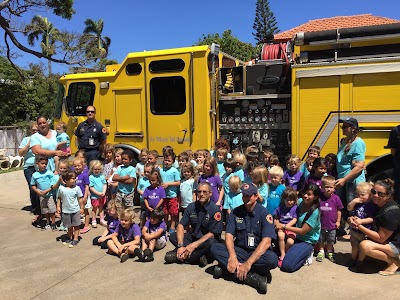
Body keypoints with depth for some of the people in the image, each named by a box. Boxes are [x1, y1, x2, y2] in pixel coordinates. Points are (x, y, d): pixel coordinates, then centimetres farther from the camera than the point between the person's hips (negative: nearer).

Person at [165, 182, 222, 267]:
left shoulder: (215, 210, -15)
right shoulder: (191, 207, 0)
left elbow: (212, 234, -18)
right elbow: (181, 225, -6)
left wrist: (193, 245, -26)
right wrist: (180, 246, -22)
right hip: (193, 237, 5)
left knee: (211, 243, -37)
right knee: (172, 236, -12)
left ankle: (178, 256, -26)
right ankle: (198, 257, -22)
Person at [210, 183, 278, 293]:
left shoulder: (264, 213, -12)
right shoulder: (235, 212, -1)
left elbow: (266, 242, -21)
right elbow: (229, 235, -8)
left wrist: (248, 263, -31)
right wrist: (232, 257, -28)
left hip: (258, 251, -3)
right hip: (239, 250, 3)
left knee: (272, 259, -35)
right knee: (215, 248, -21)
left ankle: (228, 268, -25)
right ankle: (252, 277, -29)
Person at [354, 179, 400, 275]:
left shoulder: (390, 212, -28)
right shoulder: (380, 204, -2)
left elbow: (381, 238, -23)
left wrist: (359, 227, -22)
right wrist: (359, 221, -10)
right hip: (389, 240, 9)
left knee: (365, 246, -27)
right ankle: (392, 257, 9)